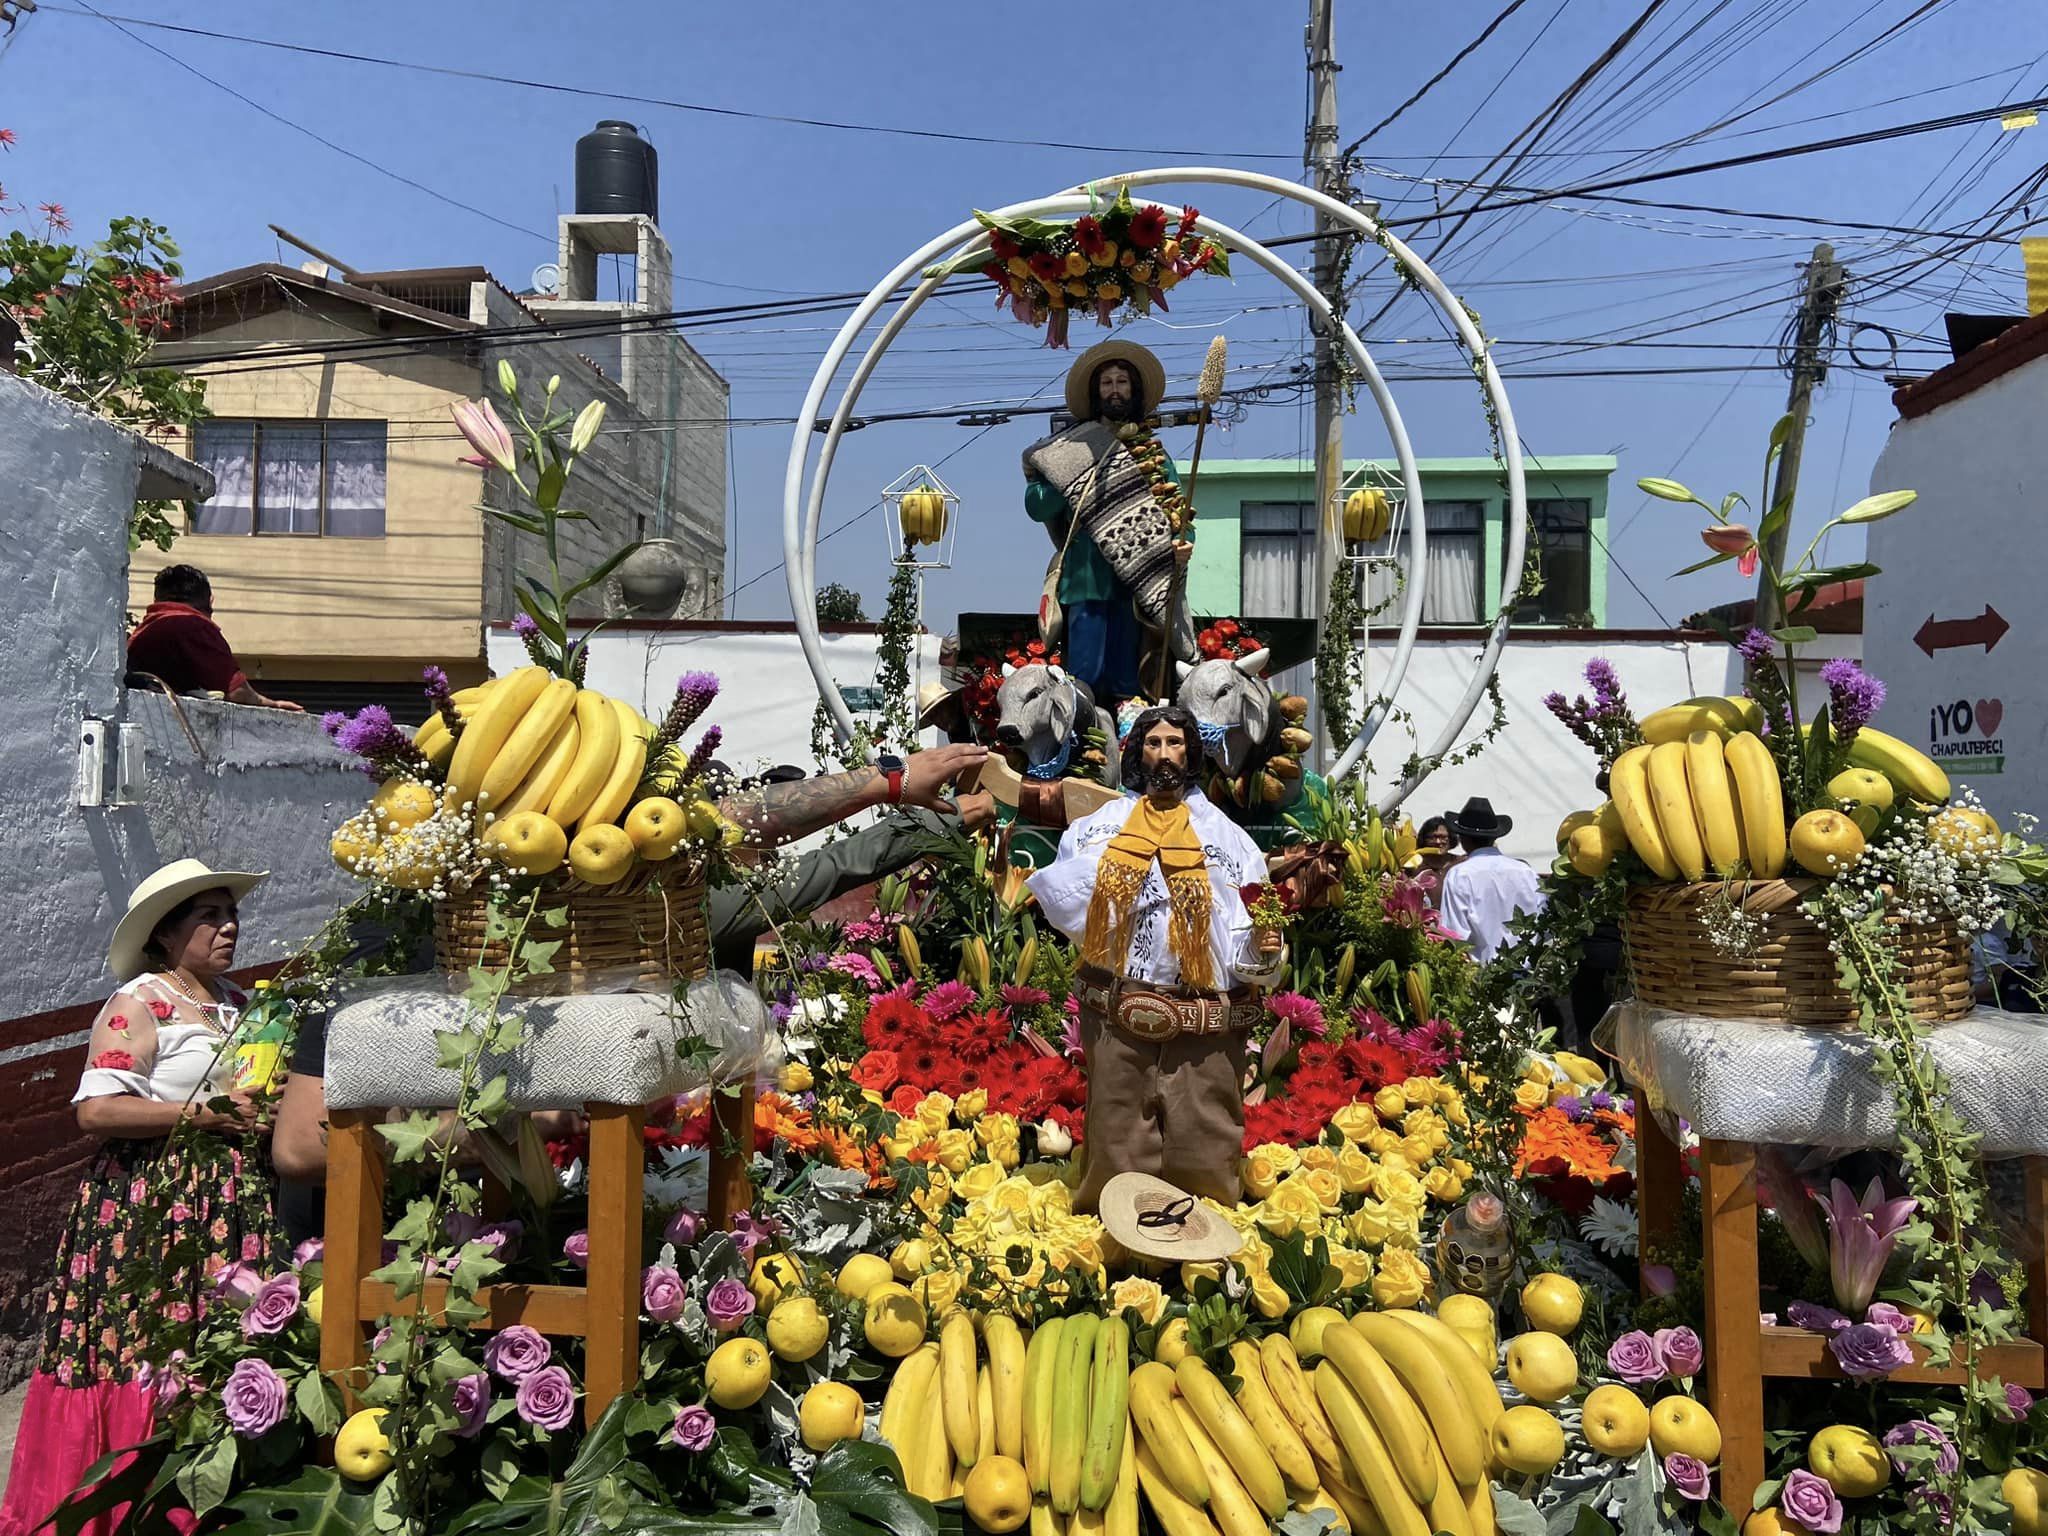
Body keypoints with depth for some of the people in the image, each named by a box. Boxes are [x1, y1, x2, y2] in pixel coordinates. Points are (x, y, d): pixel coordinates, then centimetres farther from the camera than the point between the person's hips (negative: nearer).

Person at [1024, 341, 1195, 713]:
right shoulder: (1071, 448, 14)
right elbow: (1036, 505, 6)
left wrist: (1183, 542, -11)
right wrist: (1078, 485, -3)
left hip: (1138, 583, 2)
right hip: (1086, 580, -2)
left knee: (1126, 687, 0)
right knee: (1085, 680, -9)